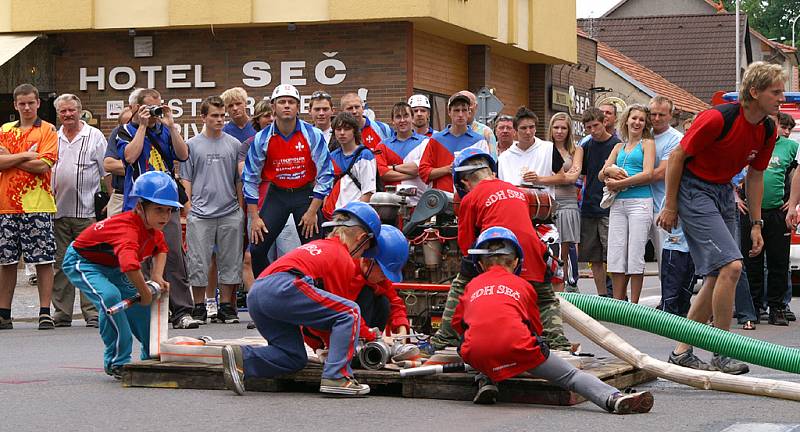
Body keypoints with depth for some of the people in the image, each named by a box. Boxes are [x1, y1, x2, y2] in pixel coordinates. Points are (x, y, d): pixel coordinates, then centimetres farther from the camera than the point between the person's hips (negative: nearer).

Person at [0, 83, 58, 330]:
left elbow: (43, 165, -10)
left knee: (43, 259, -3)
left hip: (37, 205, -4)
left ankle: (45, 312, 2)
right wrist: (25, 155, -10)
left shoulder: (48, 131, 2)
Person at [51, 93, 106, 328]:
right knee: (60, 265, 5)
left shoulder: (94, 136, 4)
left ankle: (93, 313, -2)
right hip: (58, 210, 4)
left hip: (87, 212, -4)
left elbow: (107, 172, 4)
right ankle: (61, 314, 11)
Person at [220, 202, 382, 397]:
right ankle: (336, 377, -13)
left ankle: (241, 357, -3)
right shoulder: (344, 260, 8)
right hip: (281, 288, -9)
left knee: (295, 358, 15)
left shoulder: (317, 246, 34)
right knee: (350, 312, -4)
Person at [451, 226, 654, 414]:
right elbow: (536, 327, 30)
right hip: (516, 347, -2)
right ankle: (613, 398, -21)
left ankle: (485, 382, 11)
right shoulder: (522, 285, 22)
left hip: (477, 354, 2)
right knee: (571, 375, 3)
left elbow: (457, 323, 34)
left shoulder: (472, 286, 25)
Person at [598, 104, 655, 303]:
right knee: (615, 255, 1)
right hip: (618, 204, 5)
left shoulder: (647, 143, 6)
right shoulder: (619, 147, 21)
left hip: (640, 202, -5)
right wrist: (609, 170, -6)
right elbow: (601, 176, 17)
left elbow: (648, 174, -8)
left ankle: (633, 306, -2)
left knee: (635, 255, -5)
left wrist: (619, 183, -8)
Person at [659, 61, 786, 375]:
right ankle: (722, 355, -10)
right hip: (694, 190, -8)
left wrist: (756, 223, 10)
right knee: (730, 266, -19)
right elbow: (677, 156, -14)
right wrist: (670, 207, -11)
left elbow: (755, 175, 12)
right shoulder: (718, 118, -23)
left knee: (717, 276, 5)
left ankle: (682, 352, 15)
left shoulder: (767, 131, -1)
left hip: (724, 192, 8)